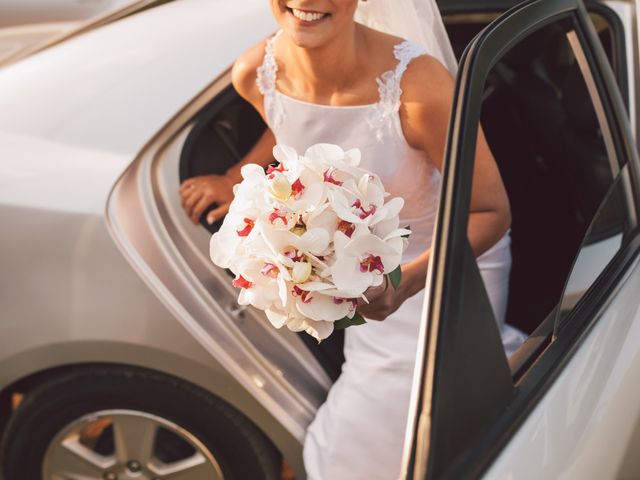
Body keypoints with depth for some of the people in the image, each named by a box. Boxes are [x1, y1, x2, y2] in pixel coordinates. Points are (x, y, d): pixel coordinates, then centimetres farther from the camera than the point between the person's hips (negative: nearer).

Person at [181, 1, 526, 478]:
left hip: (449, 264, -5)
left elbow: (491, 212, -24)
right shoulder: (253, 74, -17)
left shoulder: (418, 84, -35)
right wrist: (238, 179, 6)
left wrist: (408, 280, -38)